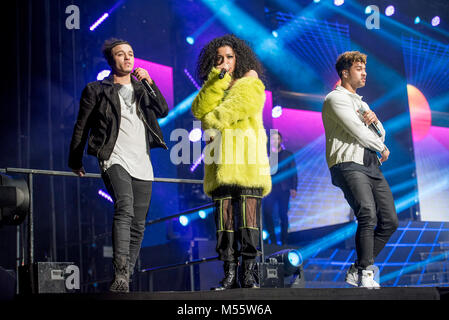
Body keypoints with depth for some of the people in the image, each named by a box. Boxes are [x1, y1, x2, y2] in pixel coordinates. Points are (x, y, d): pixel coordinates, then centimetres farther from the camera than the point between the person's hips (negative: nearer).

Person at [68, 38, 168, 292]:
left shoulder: (141, 88, 21)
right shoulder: (96, 90, 9)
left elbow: (163, 111, 8)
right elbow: (81, 127, 12)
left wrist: (149, 83, 0)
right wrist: (76, 162, 12)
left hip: (142, 164, 5)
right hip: (115, 159, -5)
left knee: (138, 225, 4)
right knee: (124, 208, -28)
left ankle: (126, 276, 14)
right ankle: (120, 274, -37)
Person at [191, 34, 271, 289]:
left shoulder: (251, 85, 9)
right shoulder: (213, 88, 23)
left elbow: (234, 109, -6)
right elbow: (200, 110, 3)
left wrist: (213, 120, 5)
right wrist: (217, 80, -3)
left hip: (247, 162, -4)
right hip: (221, 163, 4)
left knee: (248, 217, -10)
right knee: (224, 218, -2)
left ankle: (249, 273, -8)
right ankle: (230, 275, 0)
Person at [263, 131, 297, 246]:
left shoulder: (288, 155, 12)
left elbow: (294, 172, 8)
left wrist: (293, 188, -3)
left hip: (283, 189, 0)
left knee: (283, 215, 0)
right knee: (267, 212, -15)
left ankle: (284, 241, 6)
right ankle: (272, 239, -9)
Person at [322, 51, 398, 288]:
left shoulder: (361, 103, 29)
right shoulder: (335, 99, 2)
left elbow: (381, 134, 21)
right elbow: (358, 132, -8)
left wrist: (374, 119, -1)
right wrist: (382, 148, 6)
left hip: (372, 165, 8)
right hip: (348, 164, -8)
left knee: (390, 221, -1)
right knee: (368, 214, -26)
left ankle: (357, 271, 7)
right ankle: (366, 274, -21)